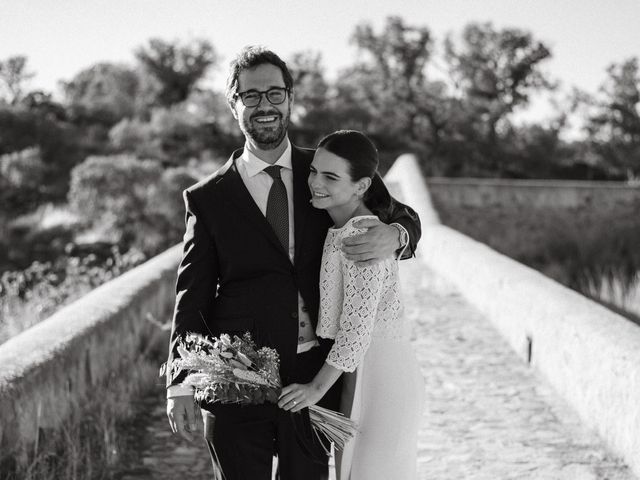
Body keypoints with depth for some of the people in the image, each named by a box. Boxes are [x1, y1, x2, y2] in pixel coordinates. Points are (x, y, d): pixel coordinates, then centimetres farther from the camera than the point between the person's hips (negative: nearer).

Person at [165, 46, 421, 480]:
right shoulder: (209, 199, 3)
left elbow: (403, 216, 13)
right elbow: (191, 297, 2)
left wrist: (393, 234, -12)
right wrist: (182, 384, -6)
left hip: (315, 379, 2)